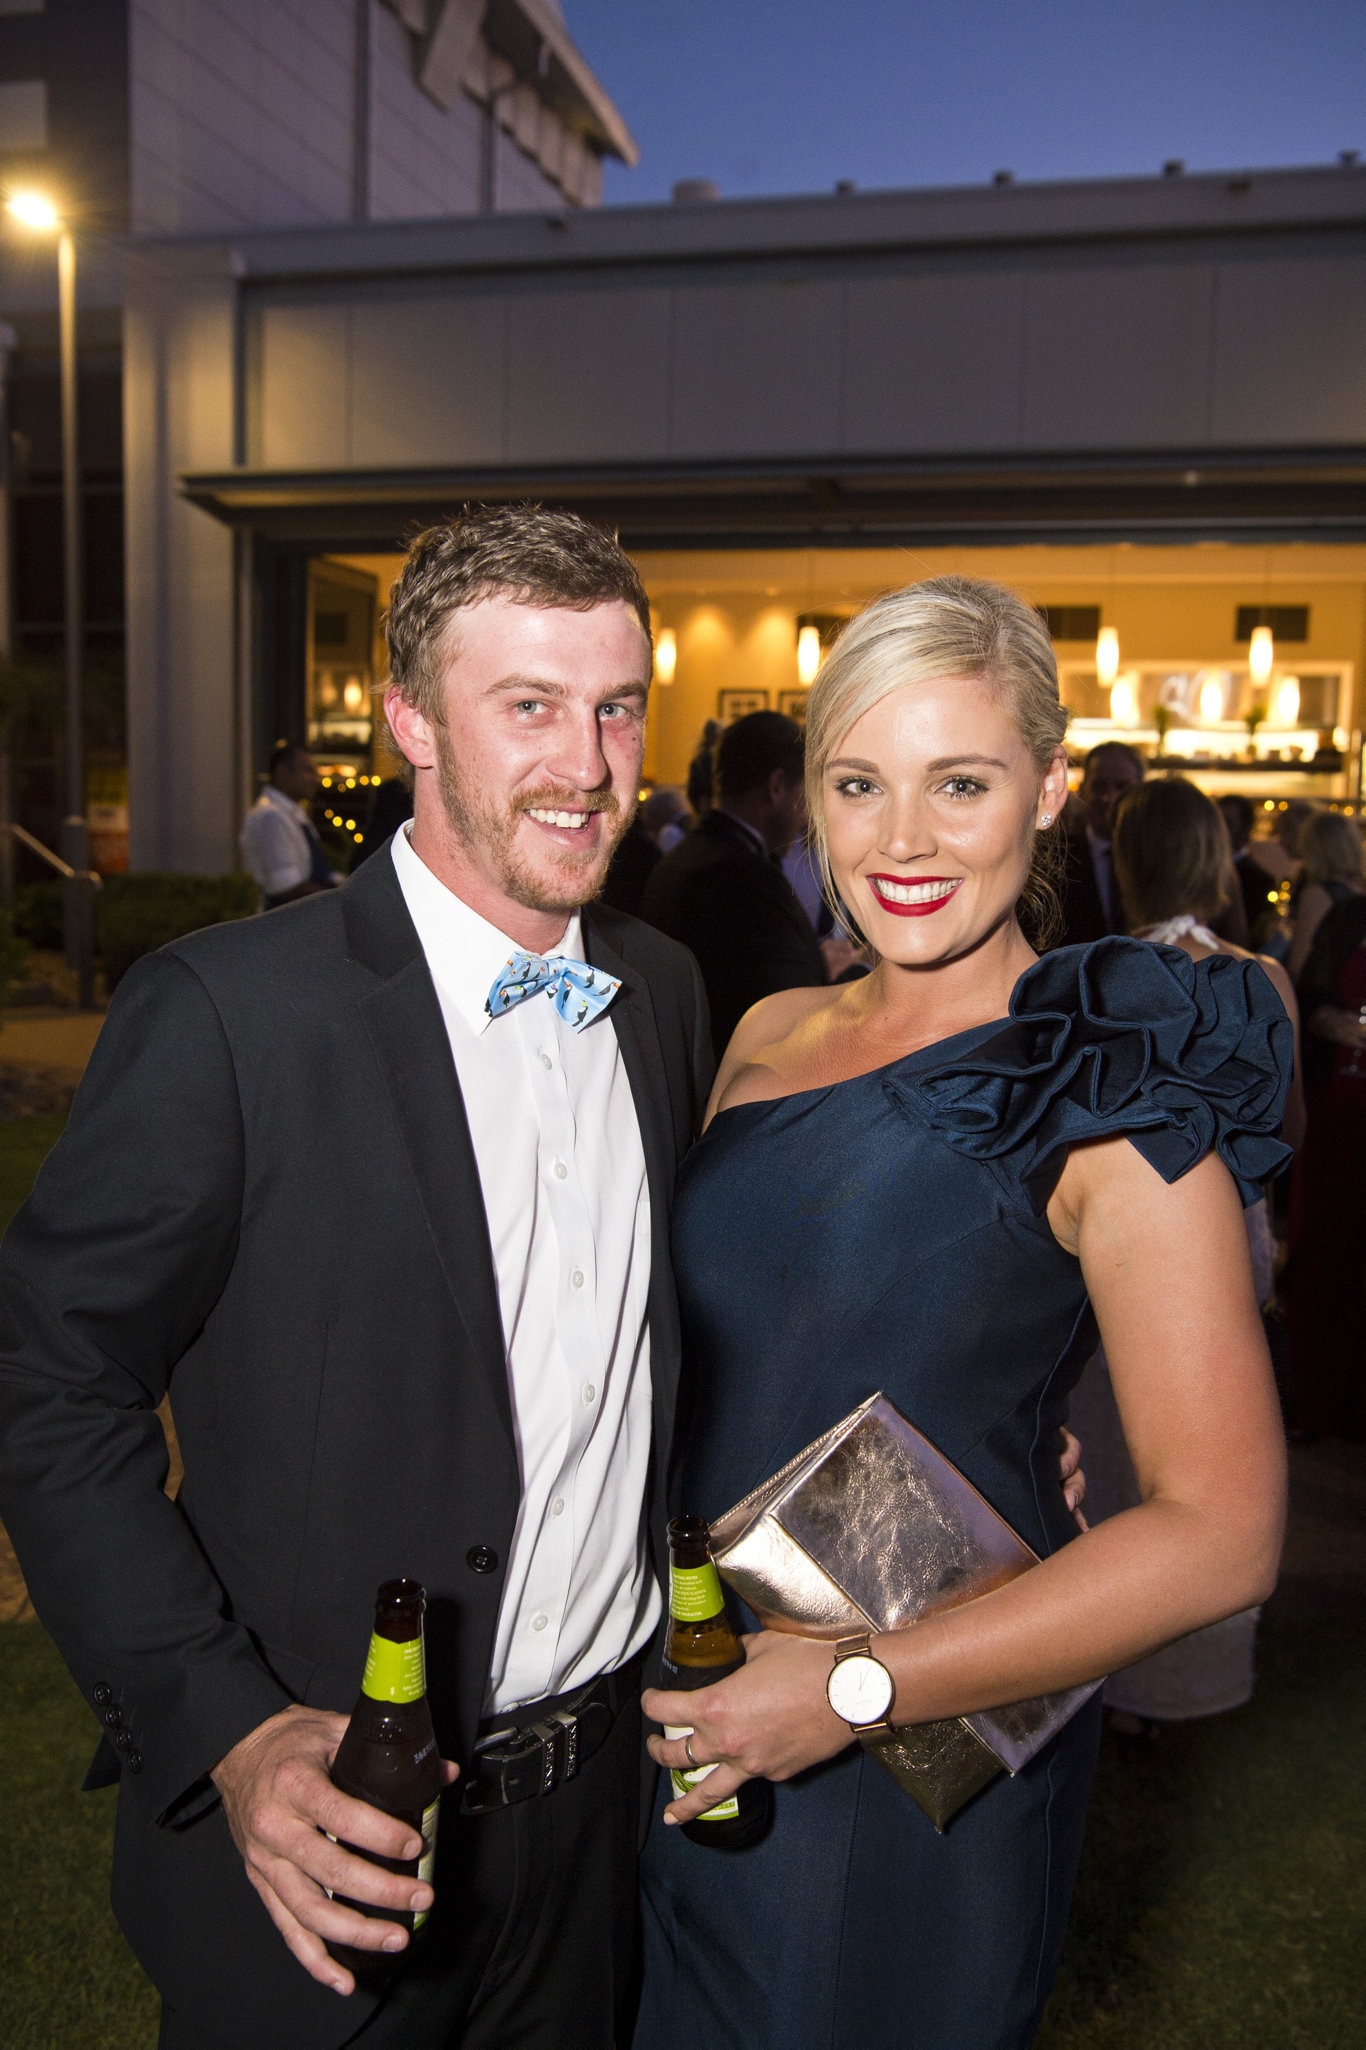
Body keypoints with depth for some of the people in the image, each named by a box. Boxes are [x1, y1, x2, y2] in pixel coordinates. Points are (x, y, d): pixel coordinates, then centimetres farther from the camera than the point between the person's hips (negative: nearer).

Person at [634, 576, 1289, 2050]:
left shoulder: (1109, 1100, -17)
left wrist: (860, 1689, -21)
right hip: (692, 1728, 5)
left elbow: (1218, 1531, -19)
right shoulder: (766, 1037, 0)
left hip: (915, 1775, -5)